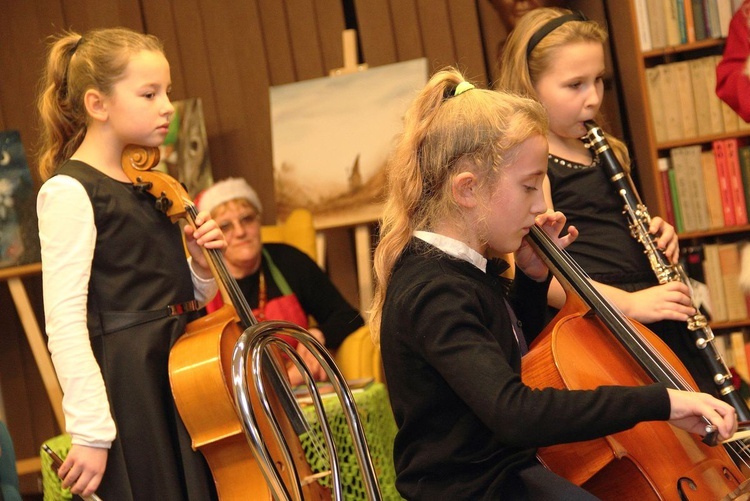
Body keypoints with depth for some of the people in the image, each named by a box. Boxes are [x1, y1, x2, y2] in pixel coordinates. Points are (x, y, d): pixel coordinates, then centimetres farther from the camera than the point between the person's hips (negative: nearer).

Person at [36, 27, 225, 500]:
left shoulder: (147, 188, 13)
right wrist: (90, 433, -22)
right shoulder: (70, 191, -12)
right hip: (130, 389, -8)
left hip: (185, 378, 8)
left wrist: (202, 264, 0)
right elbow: (64, 322, -18)